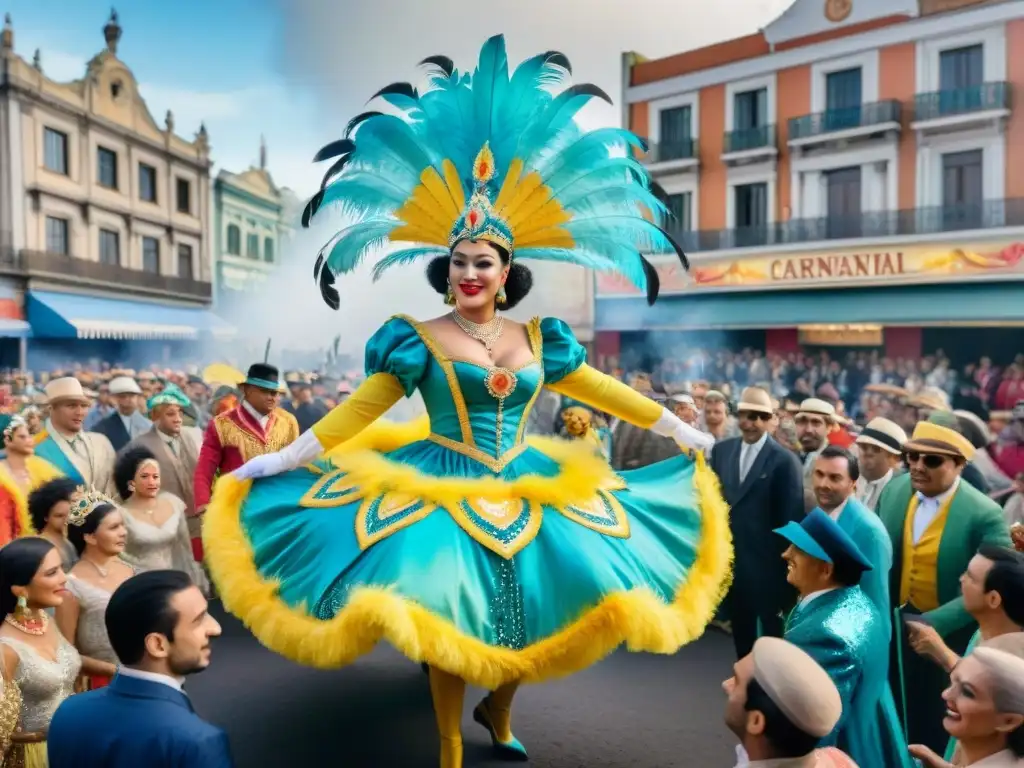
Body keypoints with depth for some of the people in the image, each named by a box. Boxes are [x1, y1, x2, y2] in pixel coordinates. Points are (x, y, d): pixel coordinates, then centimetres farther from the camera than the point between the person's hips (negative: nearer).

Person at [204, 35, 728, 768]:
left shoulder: (539, 339, 4)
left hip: (526, 487, 4)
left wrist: (682, 430, 14)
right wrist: (285, 457, -10)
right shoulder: (420, 340, -5)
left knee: (535, 605, 3)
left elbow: (602, 391, 10)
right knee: (449, 614, -5)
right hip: (445, 488, -3)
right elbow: (359, 410, -4)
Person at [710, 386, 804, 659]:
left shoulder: (784, 460, -13)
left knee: (772, 633, 14)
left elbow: (790, 518, -10)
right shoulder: (721, 450, 3)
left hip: (767, 562, -5)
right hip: (730, 557, 5)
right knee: (740, 630, 19)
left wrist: (787, 566, -8)